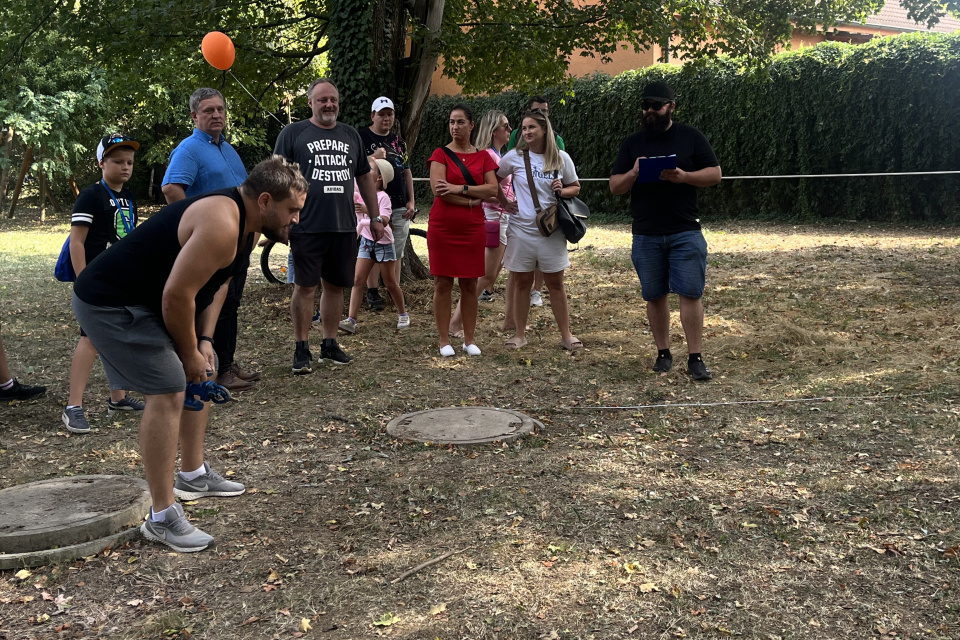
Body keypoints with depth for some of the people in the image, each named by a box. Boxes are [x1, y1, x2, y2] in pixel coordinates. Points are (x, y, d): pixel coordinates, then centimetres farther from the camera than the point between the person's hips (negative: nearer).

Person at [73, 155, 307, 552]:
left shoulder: (244, 221, 6)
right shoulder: (221, 225, -27)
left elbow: (214, 282, 15)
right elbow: (177, 294, -28)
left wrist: (204, 340, 5)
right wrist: (189, 353, -13)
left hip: (144, 301, 11)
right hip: (108, 304, -11)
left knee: (200, 378, 17)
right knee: (168, 392, -17)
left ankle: (193, 475, 33)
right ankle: (161, 518, -9)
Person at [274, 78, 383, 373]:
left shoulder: (351, 135, 16)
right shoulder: (292, 133, 3)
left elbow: (365, 177, 21)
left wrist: (375, 217, 18)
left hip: (344, 227, 4)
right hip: (306, 225, -4)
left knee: (335, 285, 9)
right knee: (305, 286, -1)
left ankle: (330, 344, 22)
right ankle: (302, 349, 9)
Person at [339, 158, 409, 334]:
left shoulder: (383, 197, -15)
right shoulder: (360, 193, 2)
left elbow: (384, 220, -27)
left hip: (383, 242, -5)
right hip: (366, 241, 5)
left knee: (390, 282, 6)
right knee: (358, 280, -5)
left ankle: (403, 314, 27)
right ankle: (351, 320, -9)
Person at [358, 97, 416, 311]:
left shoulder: (398, 140, 15)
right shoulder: (362, 137, -1)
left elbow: (407, 171, 17)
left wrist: (411, 201, 11)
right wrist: (373, 159, -22)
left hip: (400, 206, 5)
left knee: (396, 253, 7)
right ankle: (372, 293, 6)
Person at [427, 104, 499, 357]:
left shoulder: (483, 157, 9)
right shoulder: (441, 154, 2)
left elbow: (492, 189, -5)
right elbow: (438, 189, -13)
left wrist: (460, 188, -15)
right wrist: (471, 201, -10)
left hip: (473, 229, 2)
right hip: (442, 228, -2)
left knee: (470, 284, 5)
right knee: (443, 283, 0)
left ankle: (469, 339, 14)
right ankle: (444, 340, 8)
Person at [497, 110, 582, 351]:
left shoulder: (561, 158, 0)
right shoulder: (514, 157, -1)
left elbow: (575, 188, 10)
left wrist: (563, 191, -11)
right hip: (521, 229, 0)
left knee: (555, 283, 6)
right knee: (522, 282, 7)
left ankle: (566, 335, 14)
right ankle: (520, 335, 19)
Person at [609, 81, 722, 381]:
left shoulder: (690, 137, 4)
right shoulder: (632, 143, 9)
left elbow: (715, 174, 2)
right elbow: (614, 186, 7)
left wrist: (683, 176, -16)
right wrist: (634, 174, -14)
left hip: (686, 232, -2)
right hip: (646, 235, 2)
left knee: (691, 294, -6)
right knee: (655, 296, 8)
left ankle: (695, 359, -1)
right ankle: (663, 353, 20)